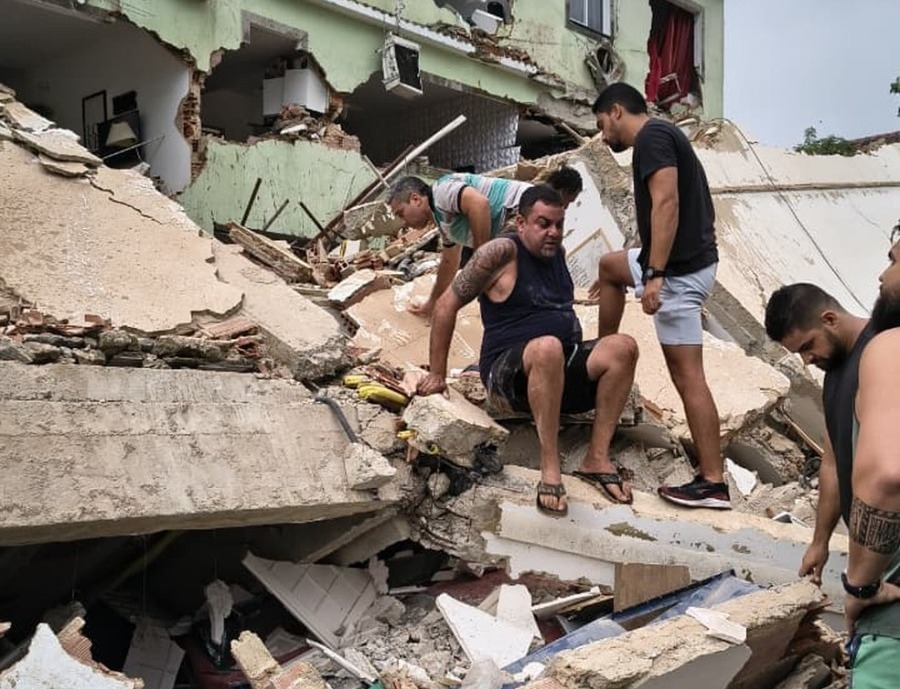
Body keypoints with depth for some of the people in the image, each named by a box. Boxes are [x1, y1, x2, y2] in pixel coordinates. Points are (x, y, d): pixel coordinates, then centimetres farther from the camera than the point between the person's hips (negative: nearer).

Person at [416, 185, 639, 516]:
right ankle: (549, 469, -37)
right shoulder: (501, 252, -8)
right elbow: (447, 304, -5)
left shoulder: (557, 252, 14)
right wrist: (437, 375, -4)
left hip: (563, 372, 7)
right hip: (509, 375, -7)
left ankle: (597, 458, -19)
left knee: (623, 347, -19)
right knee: (548, 348, -40)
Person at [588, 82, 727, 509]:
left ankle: (713, 483, -4)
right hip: (683, 263, 10)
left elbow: (666, 204, -23)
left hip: (679, 270, -10)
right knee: (609, 265, 28)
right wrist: (651, 270, 36)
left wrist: (655, 275, -27)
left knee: (687, 376, -6)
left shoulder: (652, 137, -10)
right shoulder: (662, 137, 22)